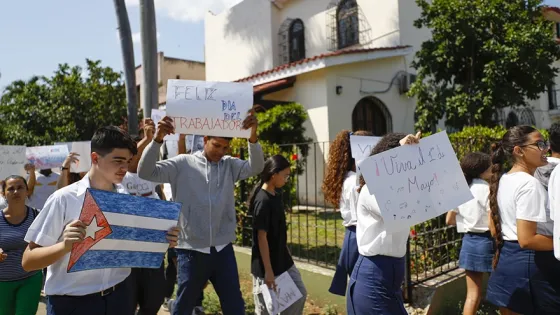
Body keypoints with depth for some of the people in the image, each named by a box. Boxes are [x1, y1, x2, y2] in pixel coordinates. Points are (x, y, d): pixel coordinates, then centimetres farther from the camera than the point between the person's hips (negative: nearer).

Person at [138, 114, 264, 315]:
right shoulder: (182, 164, -4)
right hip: (192, 250, -3)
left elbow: (255, 167, -12)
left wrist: (253, 136, -29)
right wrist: (158, 139, -27)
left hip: (223, 250, 3)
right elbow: (146, 172, -12)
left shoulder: (230, 165, 4)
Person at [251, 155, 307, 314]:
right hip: (266, 265, -8)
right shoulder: (263, 201, -23)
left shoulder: (277, 194, 3)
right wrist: (268, 271, -20)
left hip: (283, 259, 8)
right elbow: (261, 237, -22)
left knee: (300, 294, 14)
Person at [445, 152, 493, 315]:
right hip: (485, 241, -6)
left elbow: (449, 220, 11)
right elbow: (493, 223, -17)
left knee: (473, 294, 12)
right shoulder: (486, 189, -12)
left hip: (469, 241, 6)